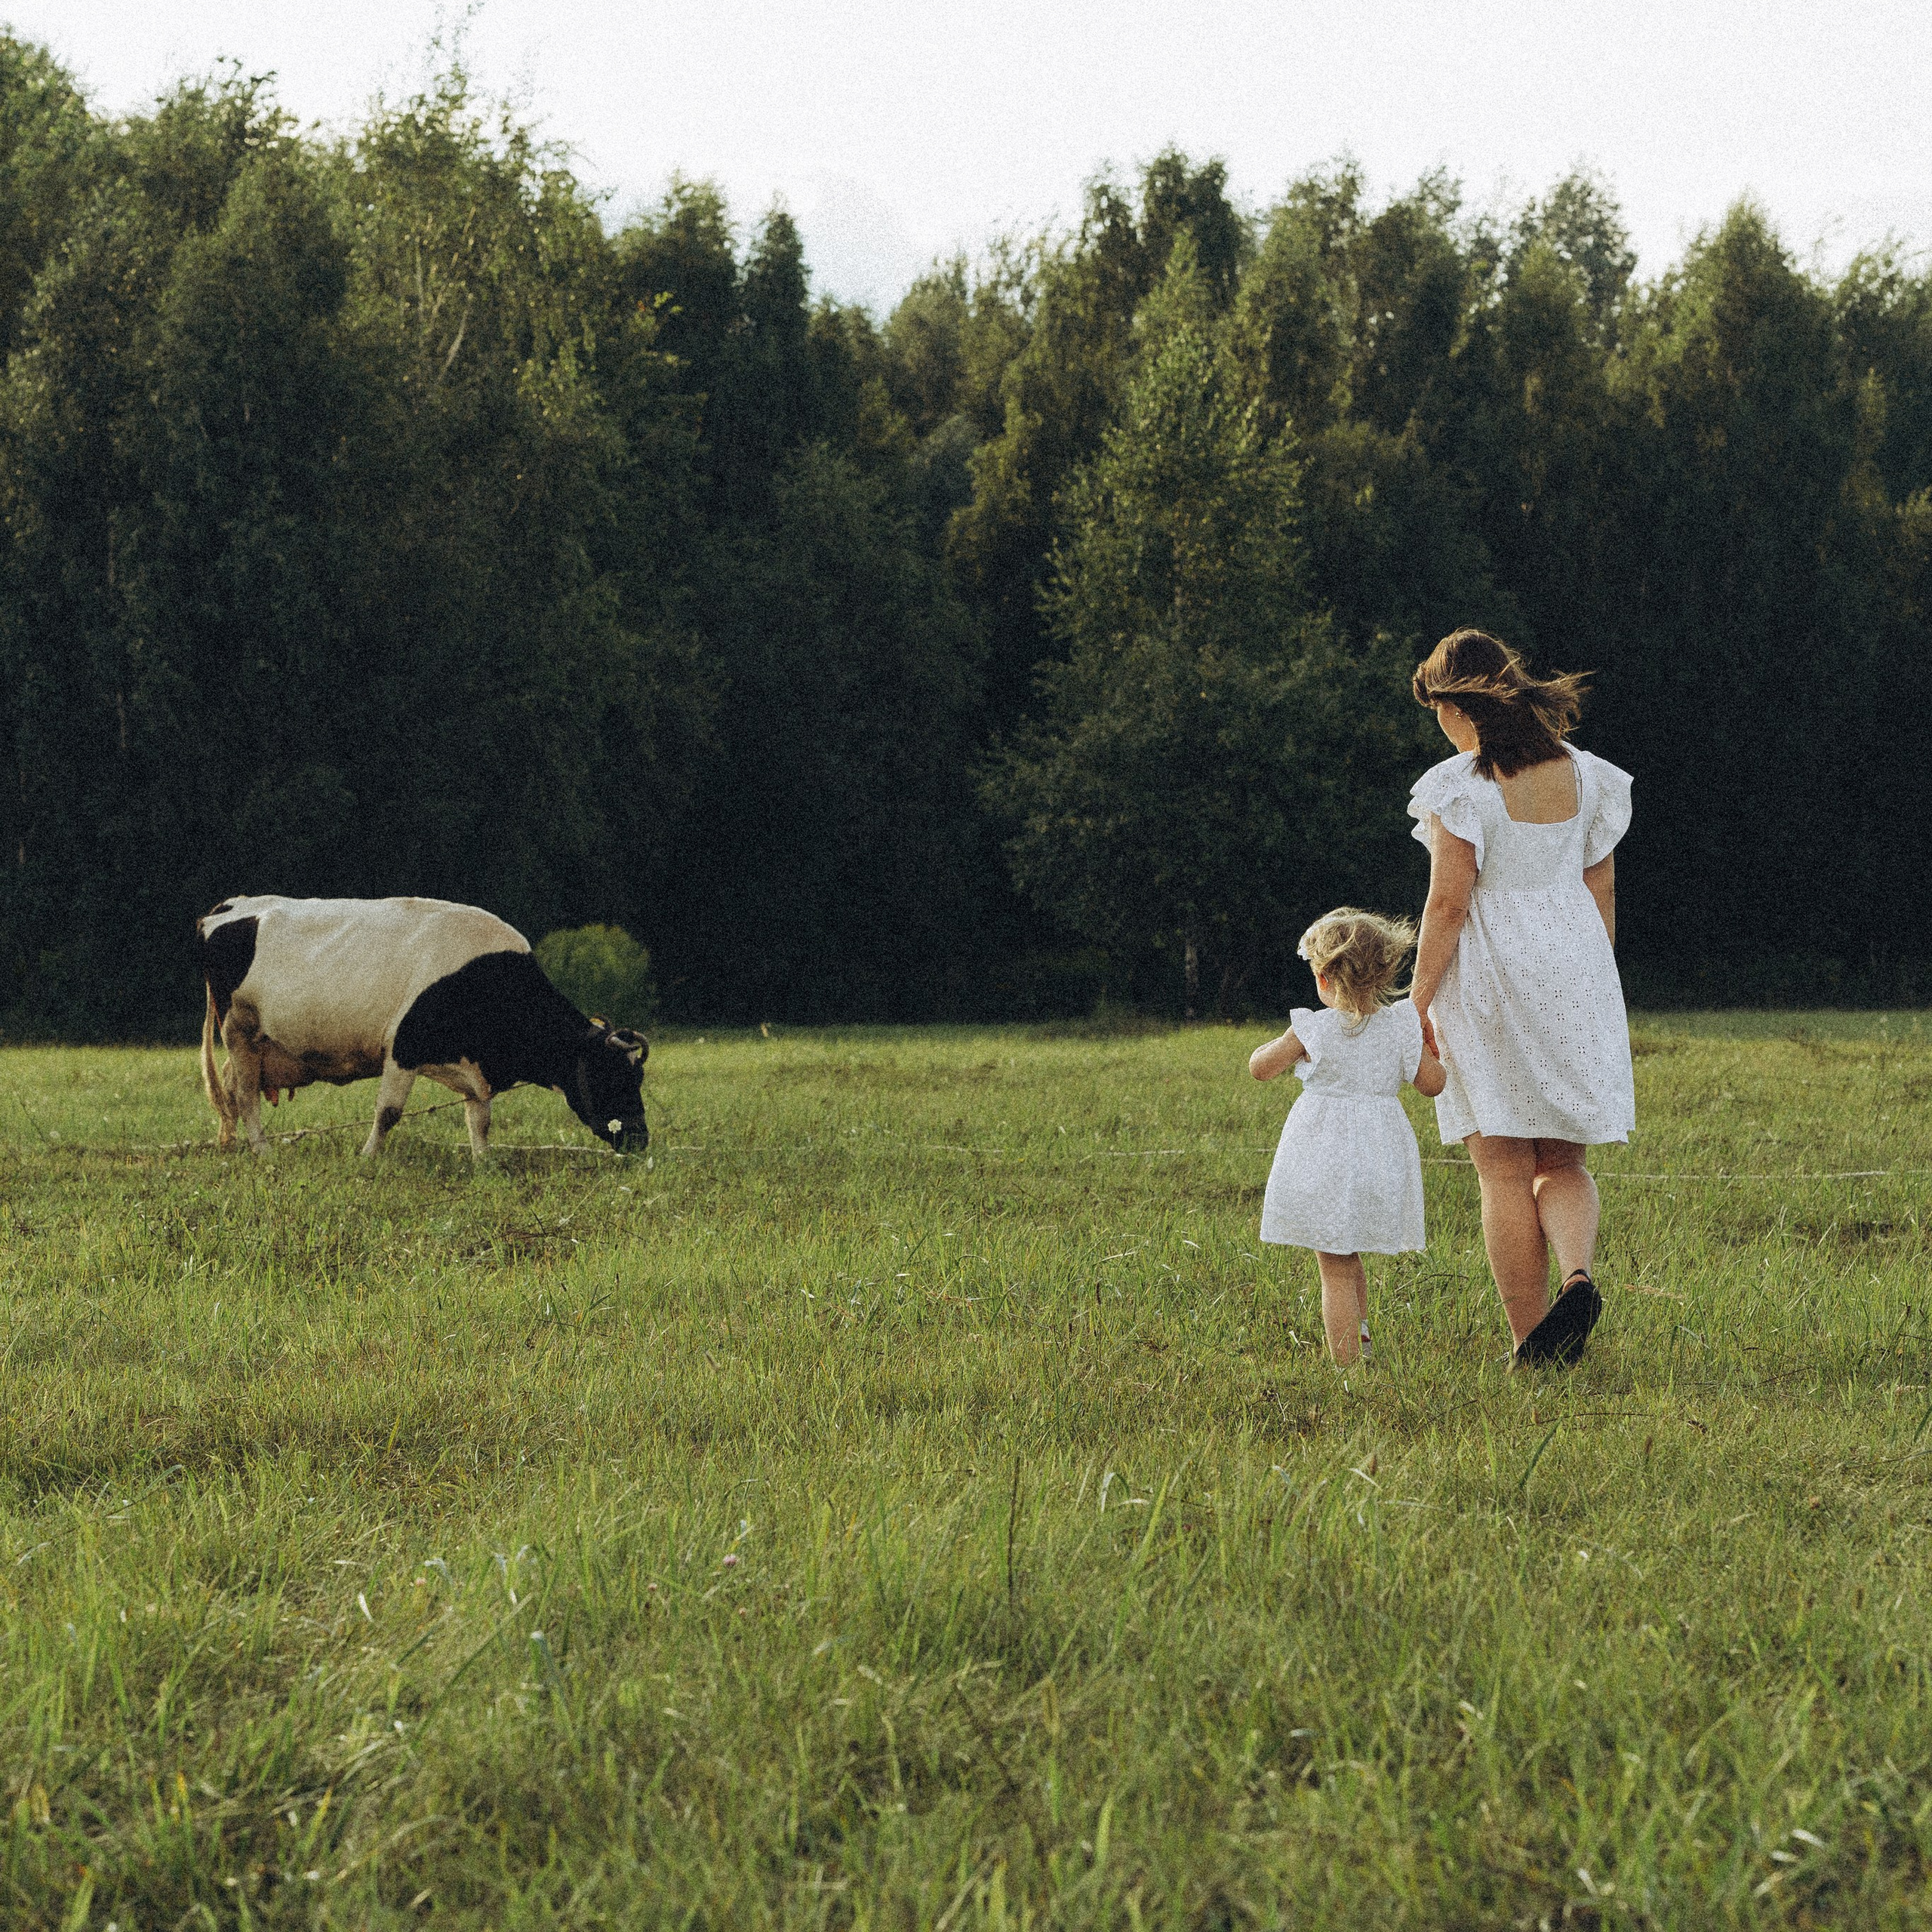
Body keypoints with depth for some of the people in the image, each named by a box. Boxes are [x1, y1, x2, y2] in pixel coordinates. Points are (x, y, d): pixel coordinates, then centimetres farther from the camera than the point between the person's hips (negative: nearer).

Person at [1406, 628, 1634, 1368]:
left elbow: (1448, 903, -14)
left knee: (1505, 1172, 4)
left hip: (1489, 980, -5)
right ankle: (1579, 1274, -16)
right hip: (1575, 970, 5)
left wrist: (1418, 1001, -7)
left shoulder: (1461, 787, -12)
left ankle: (1530, 1343, 3)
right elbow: (1602, 889, 10)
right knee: (1562, 1163, 13)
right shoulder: (1584, 774, 5)